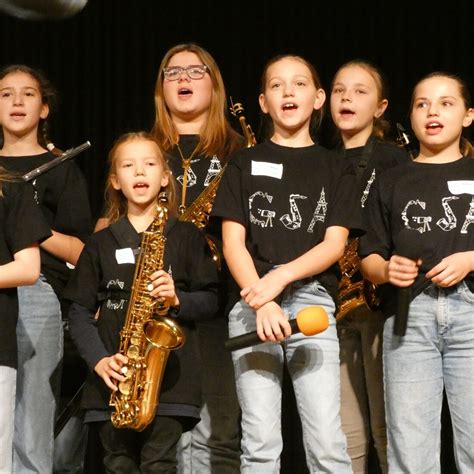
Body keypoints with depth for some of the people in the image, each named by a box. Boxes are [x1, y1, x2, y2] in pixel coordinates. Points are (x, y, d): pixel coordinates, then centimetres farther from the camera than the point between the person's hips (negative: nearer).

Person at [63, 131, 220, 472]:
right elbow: (80, 312, 7)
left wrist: (177, 300, -14)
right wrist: (99, 360, -8)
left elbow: (210, 301, 6)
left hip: (170, 375, -2)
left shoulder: (187, 236, 8)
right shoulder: (101, 244, 12)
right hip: (115, 379, 2)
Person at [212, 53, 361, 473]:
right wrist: (261, 301, -12)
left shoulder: (335, 170, 13)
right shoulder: (244, 164, 13)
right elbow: (233, 241, 4)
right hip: (252, 305, 0)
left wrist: (281, 277, -15)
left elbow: (335, 243, 2)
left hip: (312, 302, 0)